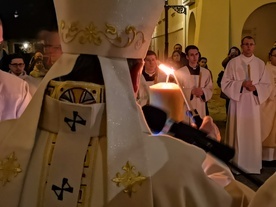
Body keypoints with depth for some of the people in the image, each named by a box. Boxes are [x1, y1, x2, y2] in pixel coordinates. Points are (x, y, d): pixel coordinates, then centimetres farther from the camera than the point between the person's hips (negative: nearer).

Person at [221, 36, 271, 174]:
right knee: (237, 133, 0)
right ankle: (236, 164, 9)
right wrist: (241, 84, -16)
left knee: (253, 134, 3)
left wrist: (255, 88, -12)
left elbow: (266, 85, 7)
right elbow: (225, 83, -3)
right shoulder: (233, 63, -1)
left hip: (253, 104, 2)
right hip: (238, 103, -2)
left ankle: (252, 164, 14)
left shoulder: (260, 63, 6)